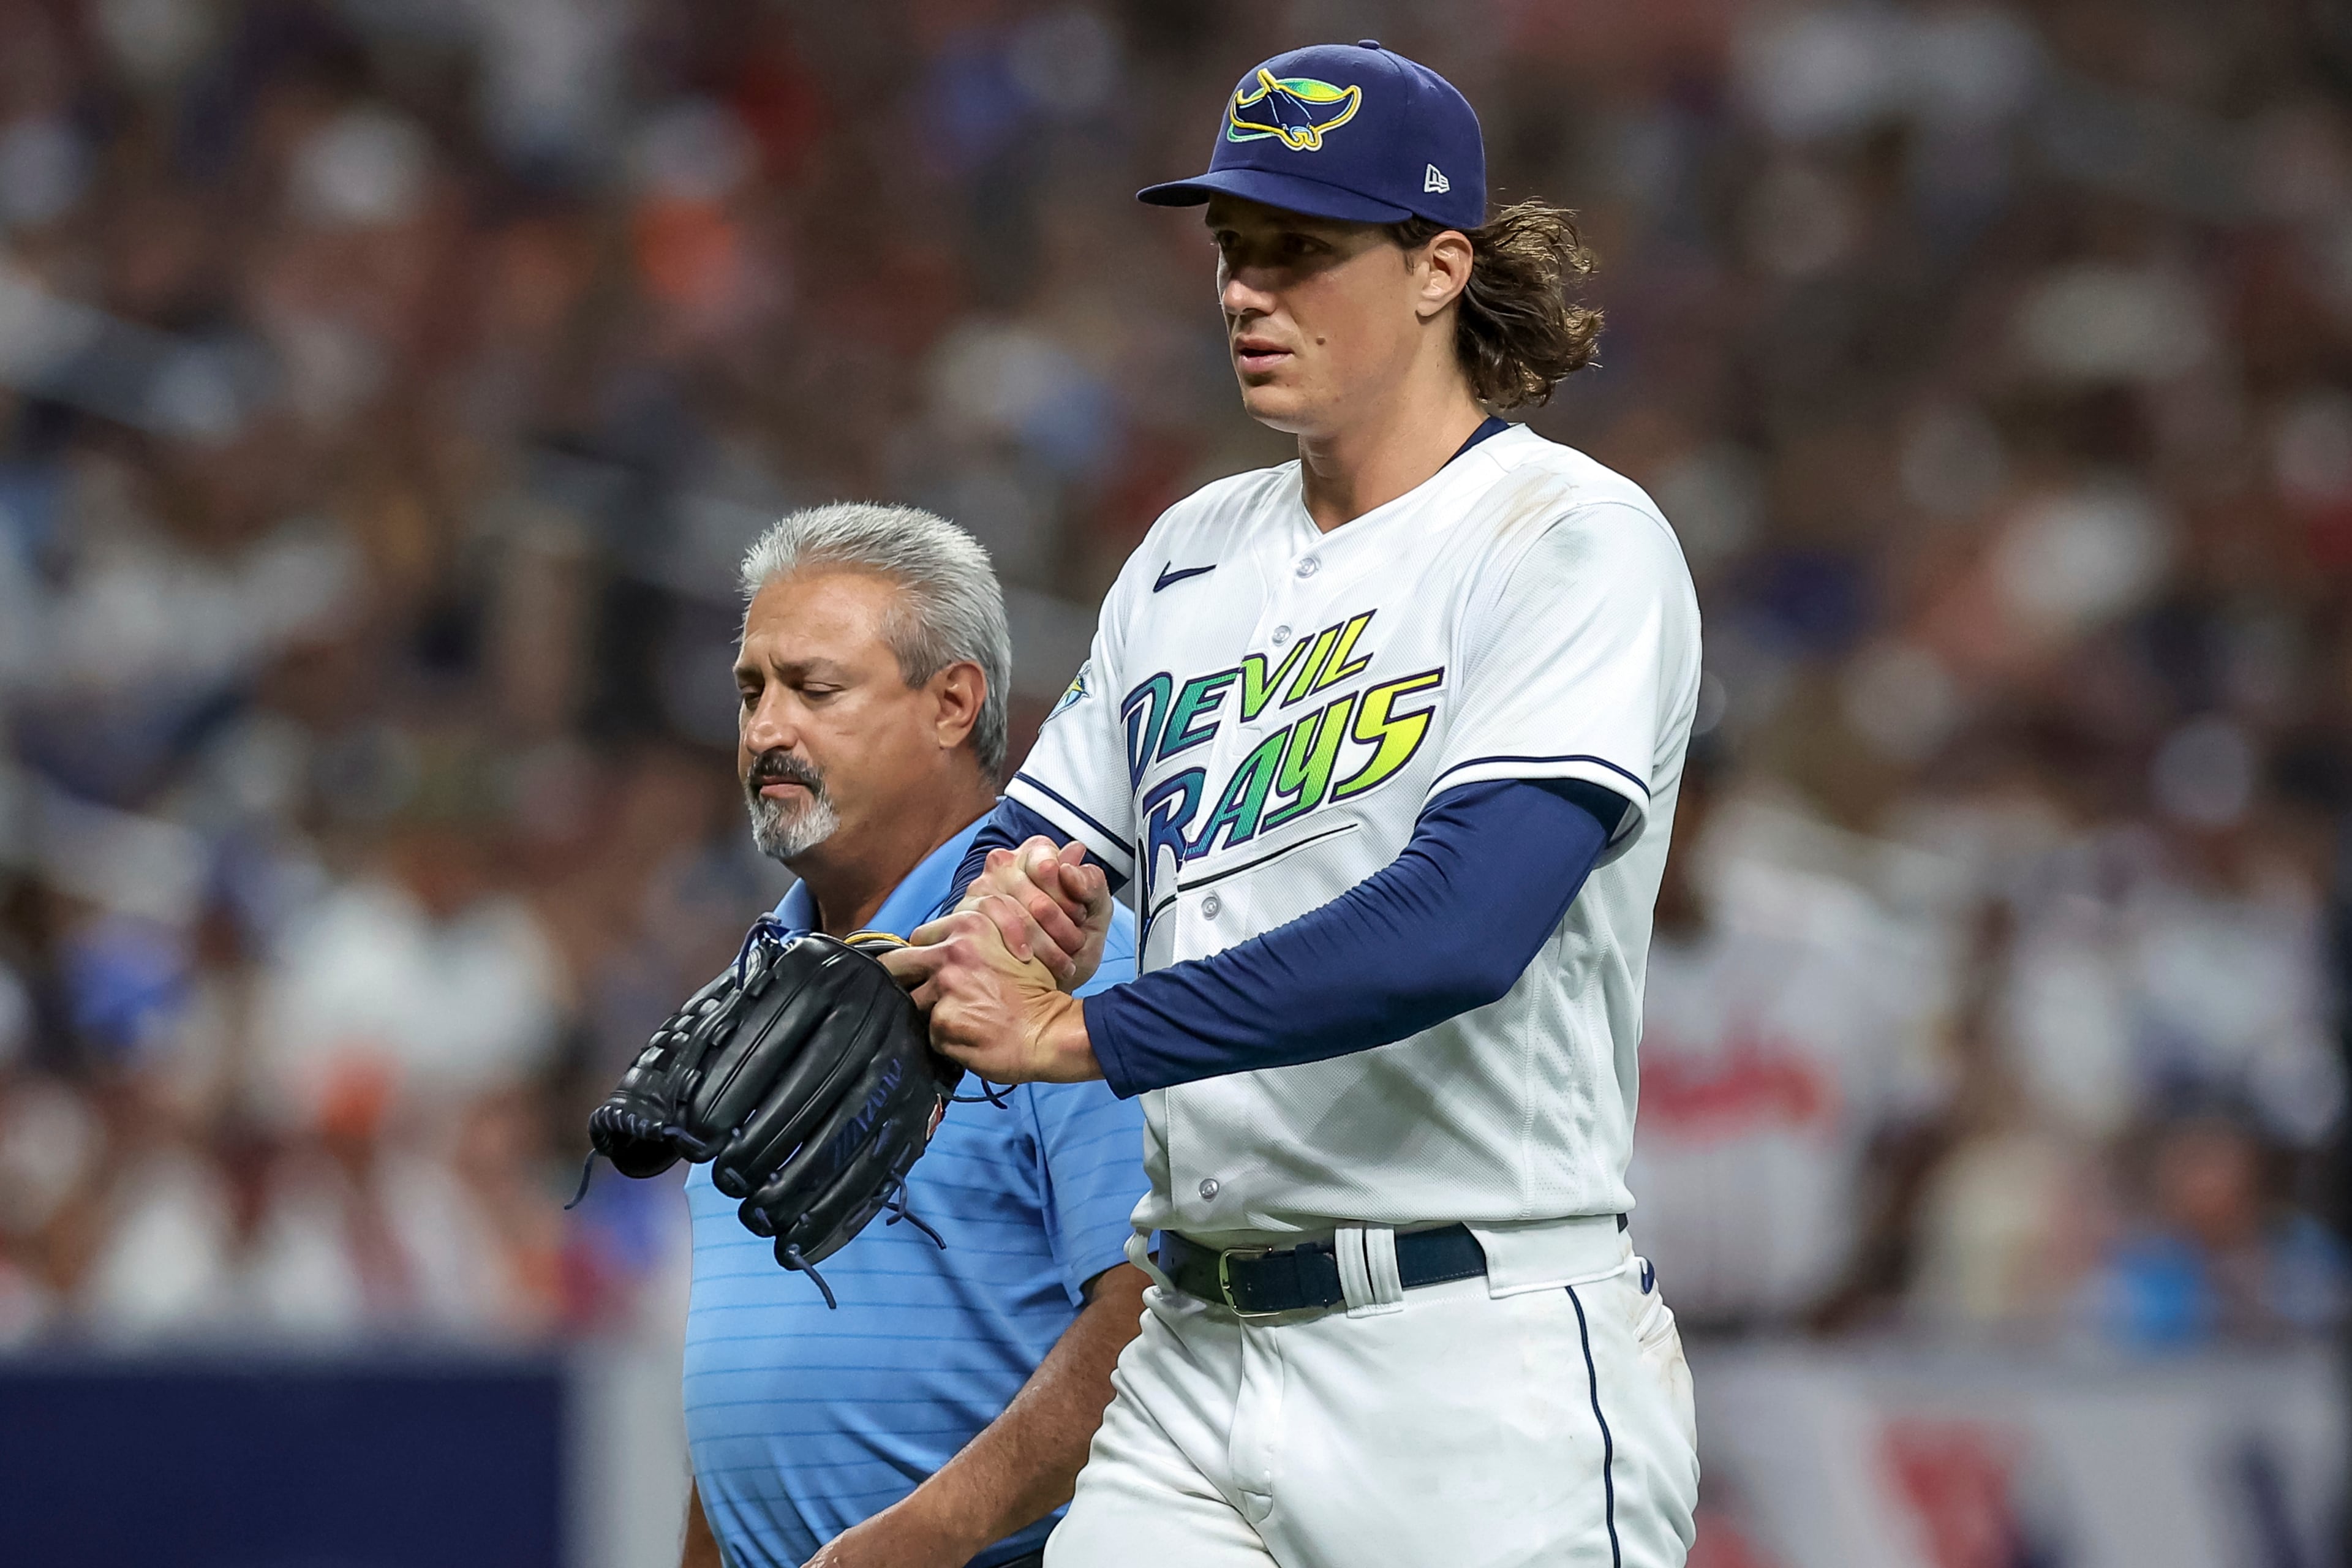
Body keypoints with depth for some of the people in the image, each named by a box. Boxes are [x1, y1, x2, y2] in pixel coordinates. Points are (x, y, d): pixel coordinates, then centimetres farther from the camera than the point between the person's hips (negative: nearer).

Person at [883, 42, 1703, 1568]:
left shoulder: (1578, 541, -7)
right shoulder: (1193, 554, 16)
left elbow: (1458, 928, -20)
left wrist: (1070, 1034, -19)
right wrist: (1011, 894, -6)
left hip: (1487, 1378, -6)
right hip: (1198, 1361, 6)